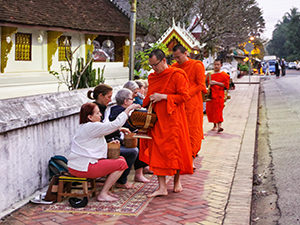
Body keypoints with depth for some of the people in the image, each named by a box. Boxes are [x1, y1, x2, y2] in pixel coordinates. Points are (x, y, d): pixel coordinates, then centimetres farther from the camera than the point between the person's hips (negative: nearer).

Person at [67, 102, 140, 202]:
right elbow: (116, 124, -17)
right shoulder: (92, 127, -15)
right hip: (83, 168, -11)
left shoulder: (83, 127, 17)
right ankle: (103, 194, -5)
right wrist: (129, 108, -9)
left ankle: (106, 190, 16)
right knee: (121, 163, -10)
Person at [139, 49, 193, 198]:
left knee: (175, 149, 1)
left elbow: (184, 96, -12)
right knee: (157, 151, -1)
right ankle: (162, 187, 1)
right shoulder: (152, 77, 14)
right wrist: (149, 100, 4)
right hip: (157, 119, 6)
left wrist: (163, 97, -16)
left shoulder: (177, 76, -7)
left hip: (173, 119, -6)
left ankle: (177, 181, 22)